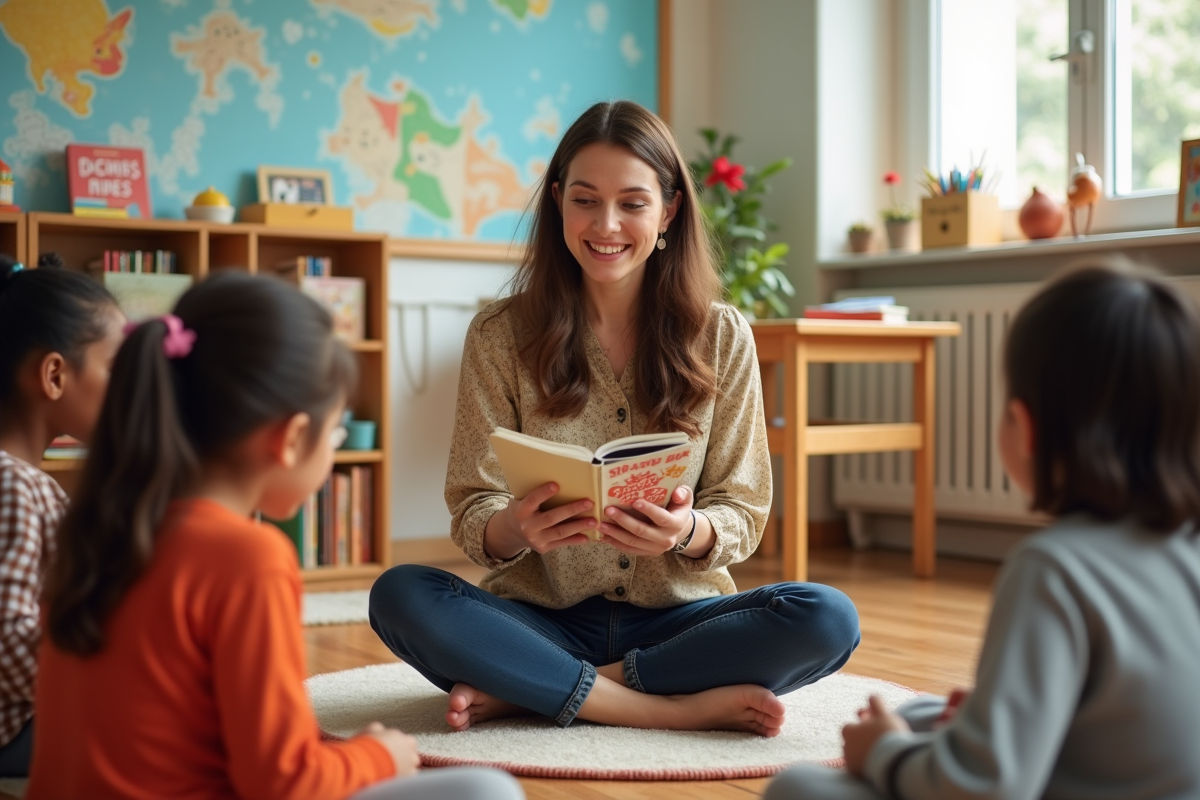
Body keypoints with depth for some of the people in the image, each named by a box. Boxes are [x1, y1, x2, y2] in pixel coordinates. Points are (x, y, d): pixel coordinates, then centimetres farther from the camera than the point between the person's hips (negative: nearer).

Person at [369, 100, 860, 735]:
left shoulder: (721, 337, 2)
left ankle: (522, 690, -19)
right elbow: (472, 517, -3)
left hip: (676, 619, 1)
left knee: (828, 619, -27)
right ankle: (678, 708, -25)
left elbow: (743, 515, 1)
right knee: (399, 595, -28)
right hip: (547, 622, -1)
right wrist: (516, 527, -28)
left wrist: (688, 533, -23)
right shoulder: (500, 337, 0)